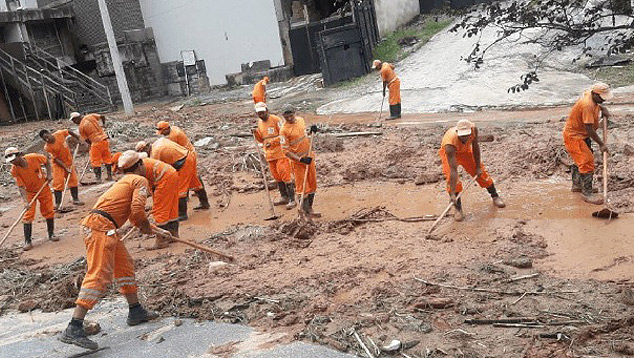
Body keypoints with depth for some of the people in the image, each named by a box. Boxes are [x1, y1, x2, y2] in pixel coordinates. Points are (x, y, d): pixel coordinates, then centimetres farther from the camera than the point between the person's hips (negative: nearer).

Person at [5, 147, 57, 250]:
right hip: (29, 192, -1)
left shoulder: (34, 157, -24)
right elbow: (21, 187, -23)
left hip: (43, 187, 1)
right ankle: (28, 241, -3)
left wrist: (49, 174, -10)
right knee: (28, 215, -7)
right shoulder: (14, 170, -22)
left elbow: (46, 161, -2)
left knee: (49, 211, 7)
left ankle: (51, 234, 25)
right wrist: (25, 202, -31)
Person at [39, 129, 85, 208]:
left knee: (73, 180, 8)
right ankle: (57, 203, -3)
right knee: (58, 183, -8)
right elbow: (56, 159, -21)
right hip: (58, 164, -4)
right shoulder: (47, 147, -24)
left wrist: (78, 138, 11)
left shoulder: (60, 133, -19)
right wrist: (65, 168, -25)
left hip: (69, 161, 4)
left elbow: (69, 132, 2)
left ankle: (75, 199, 21)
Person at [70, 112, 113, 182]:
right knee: (107, 159, 15)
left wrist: (91, 144, 15)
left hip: (96, 143, -5)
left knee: (96, 161, 6)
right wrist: (103, 124, 22)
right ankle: (110, 176, 23)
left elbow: (86, 140, -1)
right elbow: (102, 117, 3)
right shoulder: (91, 116, 2)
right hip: (104, 139, 6)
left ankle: (98, 178, 6)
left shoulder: (81, 127, -6)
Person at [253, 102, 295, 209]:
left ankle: (292, 199, -6)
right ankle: (284, 197, 26)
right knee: (277, 176, 14)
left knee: (285, 175, -10)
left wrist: (272, 142, -21)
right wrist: (256, 133, -1)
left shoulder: (276, 119, -10)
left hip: (280, 152, -7)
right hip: (270, 154, 7)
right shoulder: (260, 122, 12)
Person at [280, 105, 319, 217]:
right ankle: (304, 209, 9)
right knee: (302, 186, -3)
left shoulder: (300, 119, 4)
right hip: (297, 160, -7)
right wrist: (301, 159, -25)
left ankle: (309, 208, 26)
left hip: (309, 157, 7)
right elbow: (285, 151, -18)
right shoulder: (284, 130, -17)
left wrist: (311, 131, 1)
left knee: (312, 184, 13)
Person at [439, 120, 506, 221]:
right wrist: (453, 194, -46)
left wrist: (478, 167, -10)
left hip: (465, 150, 4)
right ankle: (458, 209, -10)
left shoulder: (473, 129, -34)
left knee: (480, 172, 5)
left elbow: (475, 147, -13)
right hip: (448, 152, -4)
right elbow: (453, 170, -45)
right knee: (451, 177, -22)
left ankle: (495, 197, 26)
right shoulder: (450, 143, -44)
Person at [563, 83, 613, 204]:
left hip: (582, 135, 10)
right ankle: (587, 194, -6)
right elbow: (589, 129, -30)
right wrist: (601, 144, -23)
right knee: (587, 163, -12)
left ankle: (576, 185, 40)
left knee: (580, 160, 23)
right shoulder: (587, 106, -31)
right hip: (573, 136, -10)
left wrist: (602, 108, 7)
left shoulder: (589, 93, -4)